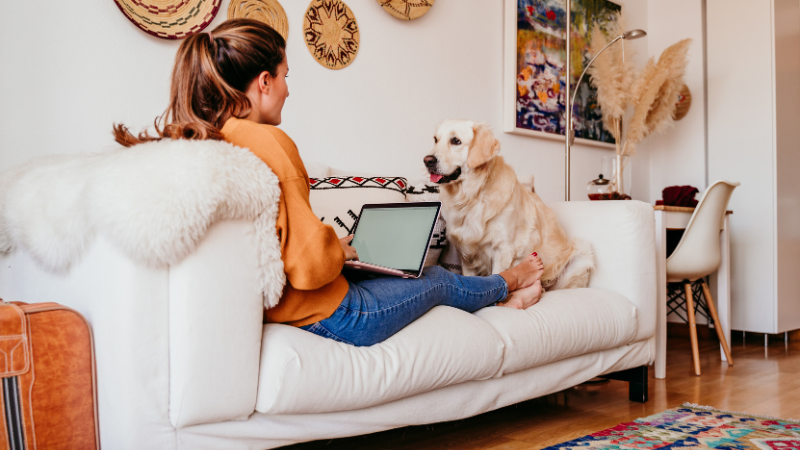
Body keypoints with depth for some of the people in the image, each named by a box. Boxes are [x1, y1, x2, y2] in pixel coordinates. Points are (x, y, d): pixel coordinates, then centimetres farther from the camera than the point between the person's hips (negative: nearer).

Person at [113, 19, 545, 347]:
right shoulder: (267, 141, -26)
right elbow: (310, 264, -28)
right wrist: (339, 250, -7)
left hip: (266, 310, 8)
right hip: (324, 317, -8)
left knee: (414, 272, 28)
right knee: (438, 279, 19)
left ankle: (500, 299, 51)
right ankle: (506, 283, 51)